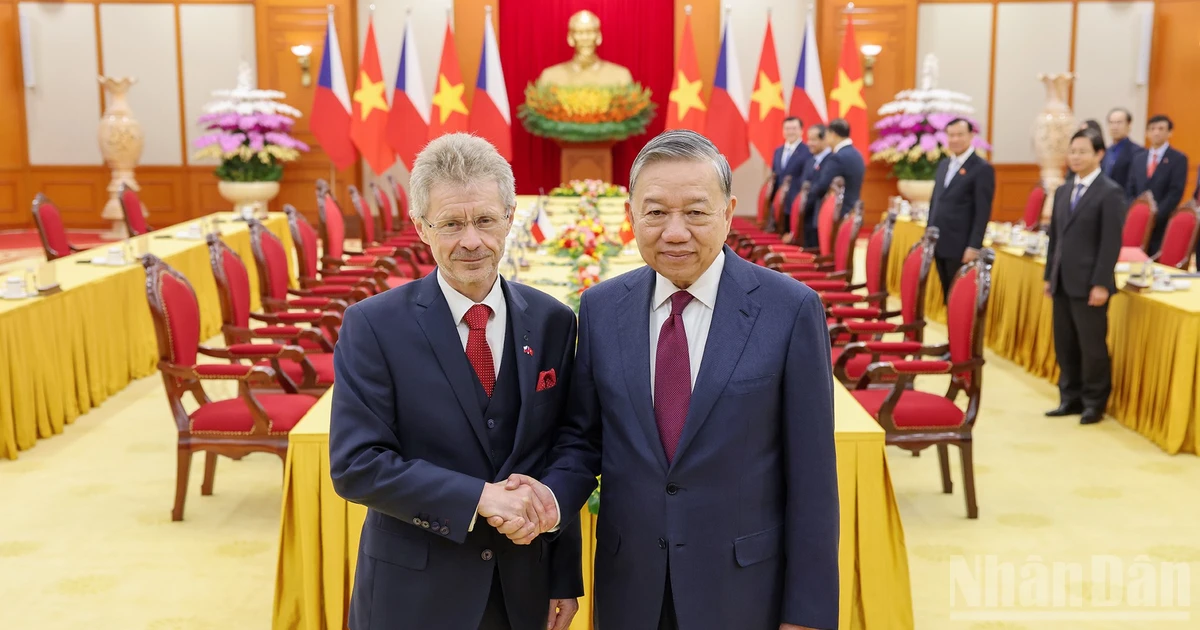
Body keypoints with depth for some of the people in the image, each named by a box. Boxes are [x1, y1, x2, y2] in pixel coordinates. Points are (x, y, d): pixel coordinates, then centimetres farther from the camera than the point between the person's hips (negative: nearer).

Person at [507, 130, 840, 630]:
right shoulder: (600, 308, -2)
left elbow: (811, 476, -9)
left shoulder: (790, 309, -12)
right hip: (628, 583, 3)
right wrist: (552, 495, -15)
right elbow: (583, 438, 6)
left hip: (744, 587, -2)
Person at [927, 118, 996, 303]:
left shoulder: (982, 168, -8)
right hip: (939, 245, 7)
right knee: (947, 296, 11)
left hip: (961, 248, -7)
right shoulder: (944, 164, 15)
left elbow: (983, 212, -12)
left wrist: (974, 247, -17)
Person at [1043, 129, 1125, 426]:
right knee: (1064, 345, 11)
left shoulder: (1110, 192, -7)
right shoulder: (1063, 191, 14)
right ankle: (1070, 398, 22)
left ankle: (1094, 402, 14)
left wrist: (1101, 284, -16)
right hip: (1063, 283, 7)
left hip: (1088, 284, -7)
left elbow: (1111, 242, -12)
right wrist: (1050, 276, 13)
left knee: (1092, 346, 1)